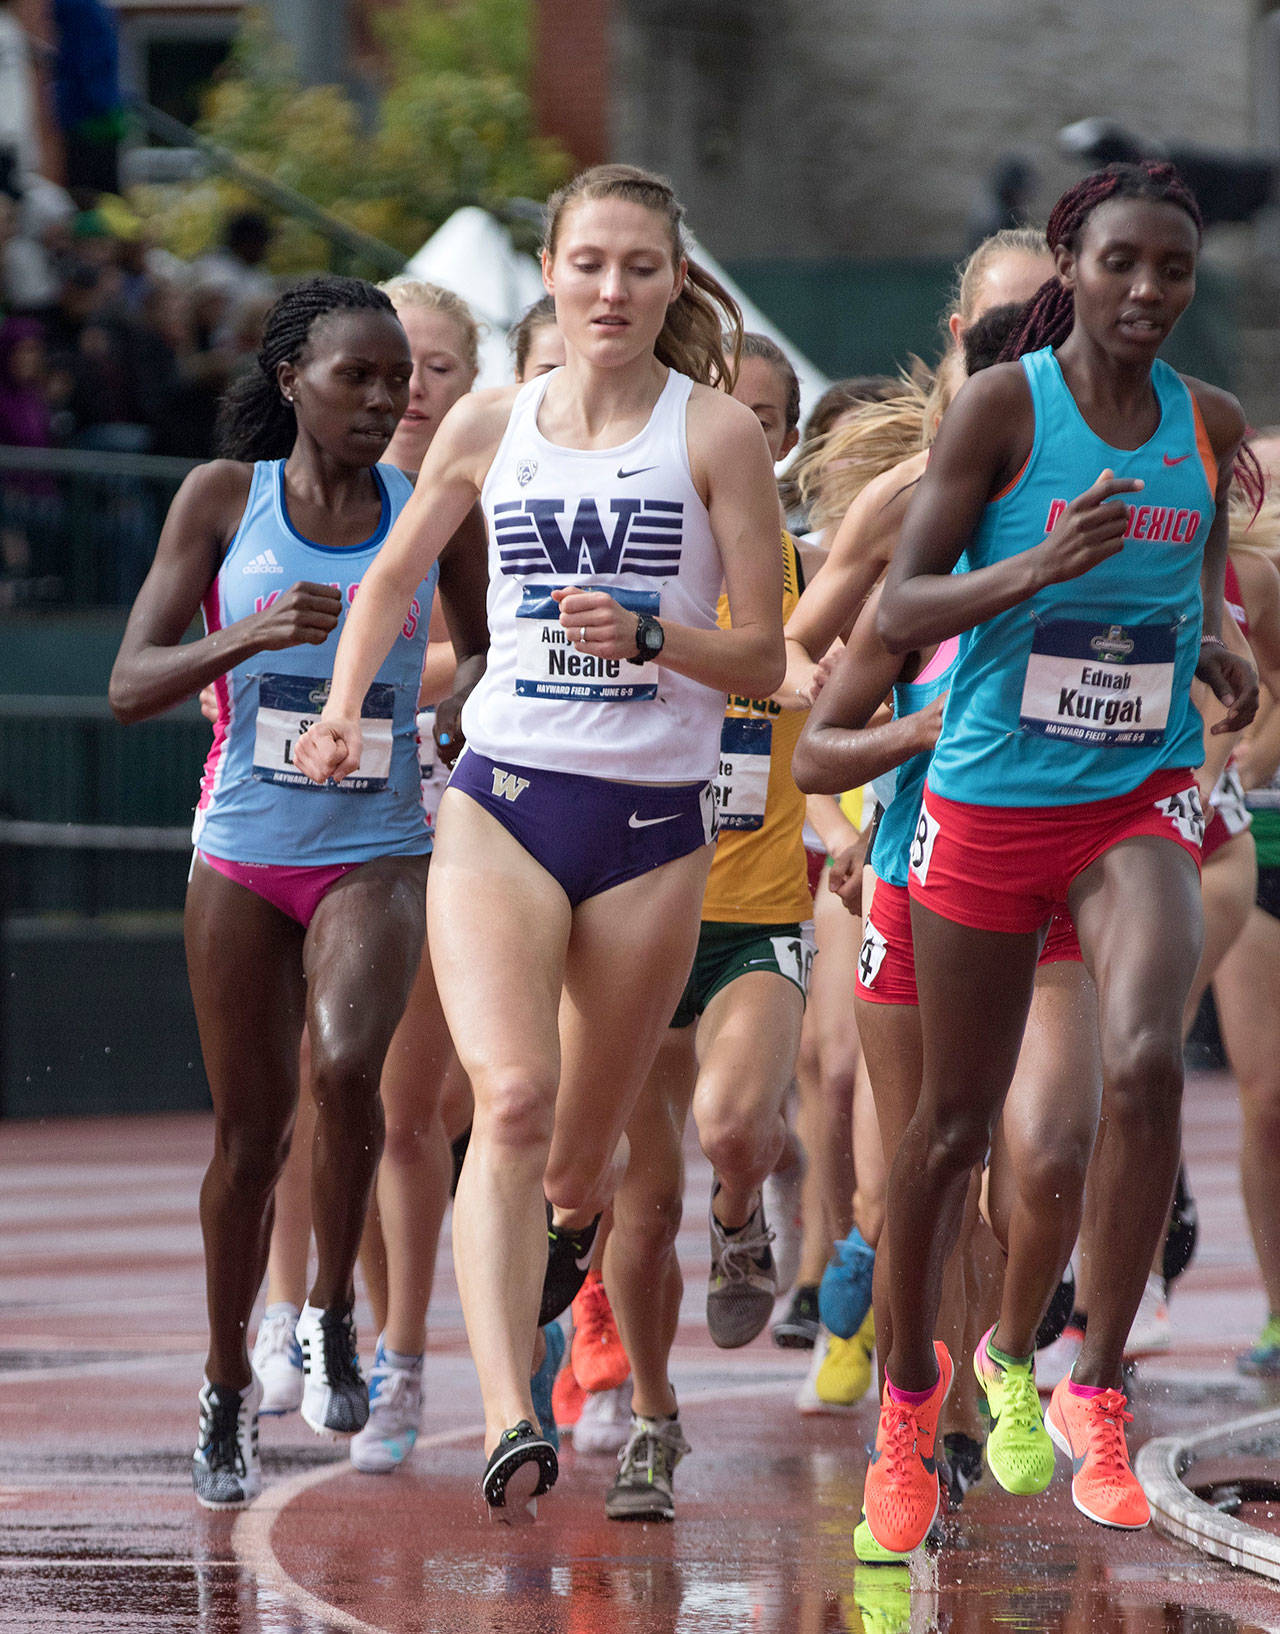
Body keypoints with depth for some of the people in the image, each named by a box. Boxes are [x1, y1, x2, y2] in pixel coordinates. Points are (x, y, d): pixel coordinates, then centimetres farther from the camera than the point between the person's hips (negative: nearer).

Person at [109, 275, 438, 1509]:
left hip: (376, 853, 0)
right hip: (243, 853, 0)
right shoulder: (224, 497, -2)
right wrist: (246, 637, -24)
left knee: (345, 1066, -28)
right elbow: (130, 686, -6)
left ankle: (331, 1314, -6)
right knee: (249, 1135, 6)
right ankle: (228, 1391, 25)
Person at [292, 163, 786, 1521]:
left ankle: (561, 1243, 46)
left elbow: (762, 660, -1)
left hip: (653, 821, 0)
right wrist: (343, 709, 10)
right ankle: (508, 1424, -32)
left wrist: (650, 632, -18)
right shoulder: (490, 426, 7)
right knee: (512, 1101, -22)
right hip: (502, 800, 0)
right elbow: (394, 578, 24)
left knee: (580, 1163, 9)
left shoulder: (716, 434, -1)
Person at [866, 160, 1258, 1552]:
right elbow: (898, 612, -12)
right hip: (990, 800, -2)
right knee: (956, 1119, 8)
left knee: (1146, 1061, -24)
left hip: (1139, 798, 2)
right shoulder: (1000, 406, -10)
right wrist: (1042, 563, -26)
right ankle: (910, 1384, 32)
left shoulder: (1210, 423, 3)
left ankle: (1095, 1389, -9)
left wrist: (1213, 651, 2)